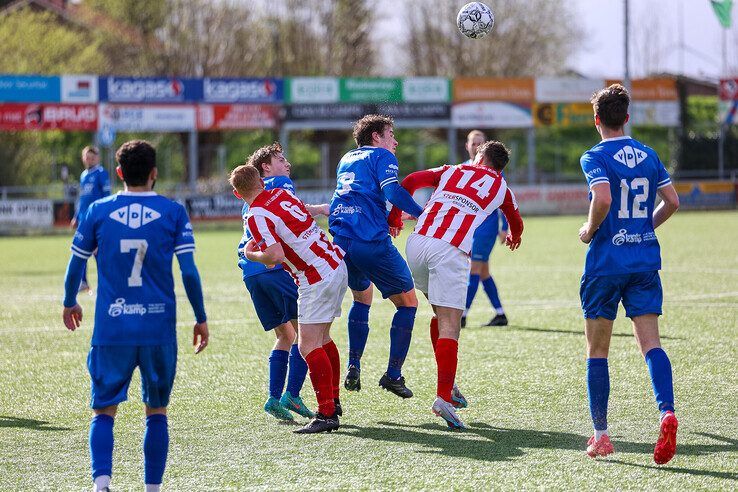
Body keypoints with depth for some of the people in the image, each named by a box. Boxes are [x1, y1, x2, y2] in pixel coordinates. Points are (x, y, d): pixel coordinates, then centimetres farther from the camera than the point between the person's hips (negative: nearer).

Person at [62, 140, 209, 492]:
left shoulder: (98, 211, 1)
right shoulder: (173, 212, -1)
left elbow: (75, 265, 9)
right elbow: (189, 271, -4)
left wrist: (69, 303, 27)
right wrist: (201, 318, 7)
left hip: (111, 330, 0)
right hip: (159, 330, 0)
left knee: (104, 411, 6)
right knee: (157, 411, 14)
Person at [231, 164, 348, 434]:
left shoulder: (256, 216, -15)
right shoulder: (282, 193, 9)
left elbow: (276, 255, -25)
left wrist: (251, 254, -5)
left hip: (318, 279, -9)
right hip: (337, 266, 9)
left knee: (308, 345, -9)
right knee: (321, 338, 20)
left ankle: (326, 414, -14)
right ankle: (333, 401, 27)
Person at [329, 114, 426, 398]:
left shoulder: (347, 160, 25)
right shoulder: (382, 156, 3)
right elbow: (391, 191, -15)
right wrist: (421, 213, -10)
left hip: (340, 240, 7)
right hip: (372, 242, -7)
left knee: (362, 297, 29)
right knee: (407, 301, 7)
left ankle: (353, 369, 16)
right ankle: (393, 375, 0)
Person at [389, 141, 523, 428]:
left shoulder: (452, 171, 23)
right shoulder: (501, 187, 22)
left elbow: (409, 182, 11)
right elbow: (516, 224, 40)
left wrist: (394, 218, 23)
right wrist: (514, 238, 64)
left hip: (418, 241, 3)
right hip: (451, 252, -3)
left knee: (441, 316, 20)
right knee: (449, 327, -7)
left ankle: (447, 384, 18)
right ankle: (443, 397, -20)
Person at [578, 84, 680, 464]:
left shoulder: (596, 157, -8)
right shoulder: (649, 155, 9)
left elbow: (603, 199, -23)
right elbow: (672, 201, 9)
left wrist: (589, 231, -6)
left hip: (606, 262, -4)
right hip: (646, 259, 4)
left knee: (597, 351, 7)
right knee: (650, 343, -3)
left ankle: (601, 435, 8)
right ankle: (667, 412, -28)